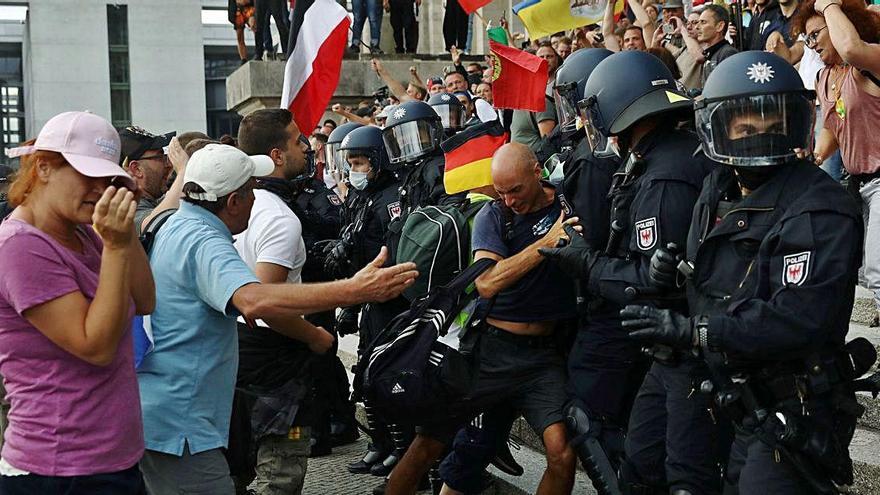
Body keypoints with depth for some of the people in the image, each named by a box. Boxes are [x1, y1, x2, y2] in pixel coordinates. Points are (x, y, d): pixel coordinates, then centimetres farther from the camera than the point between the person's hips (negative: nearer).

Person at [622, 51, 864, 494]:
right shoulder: (719, 191, 8)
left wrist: (691, 331, -32)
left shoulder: (819, 211, -20)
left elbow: (799, 319, -31)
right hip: (747, 410, 8)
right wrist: (671, 267, 0)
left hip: (793, 419, -8)